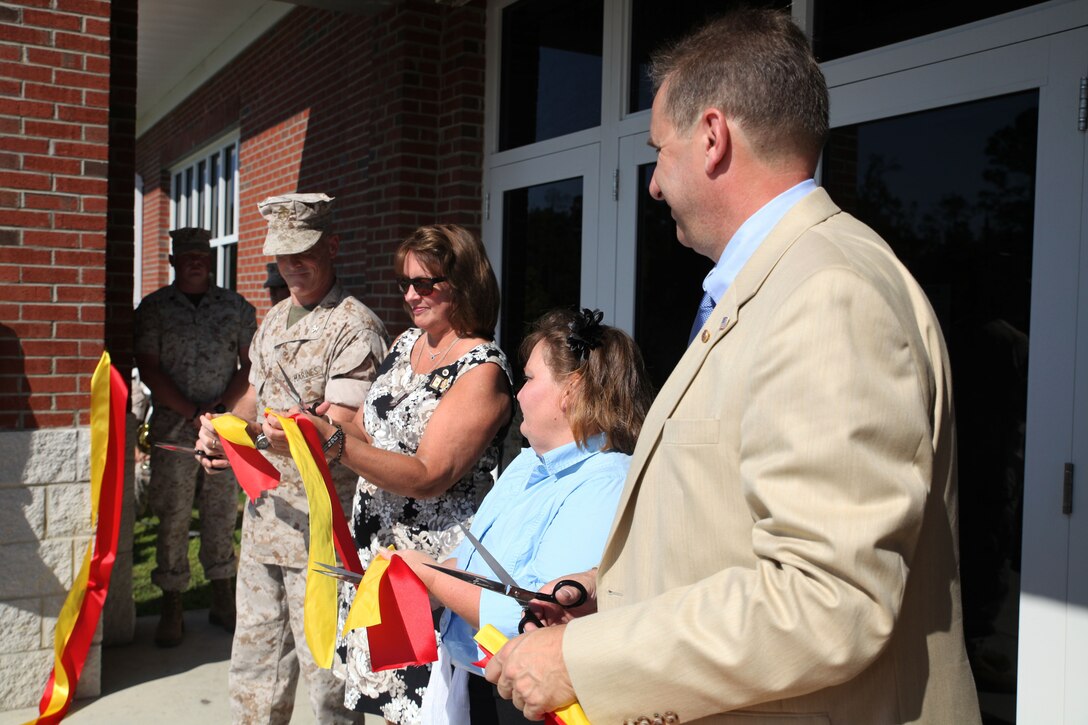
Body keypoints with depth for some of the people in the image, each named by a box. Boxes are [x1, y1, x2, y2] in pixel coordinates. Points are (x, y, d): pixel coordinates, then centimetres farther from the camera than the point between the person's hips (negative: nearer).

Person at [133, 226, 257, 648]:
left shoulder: (236, 307, 9)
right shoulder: (154, 308, 4)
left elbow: (250, 364, 6)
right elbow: (149, 369, -3)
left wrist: (222, 407, -8)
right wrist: (192, 412, -11)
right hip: (173, 428, -1)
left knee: (222, 513, 7)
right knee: (173, 518, 1)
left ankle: (222, 601, 19)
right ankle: (172, 609, 11)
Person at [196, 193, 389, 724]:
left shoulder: (355, 328, -13)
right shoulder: (274, 320, 14)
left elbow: (336, 431, -20)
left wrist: (253, 435, -32)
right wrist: (223, 431, 3)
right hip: (263, 514, 8)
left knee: (323, 665, 1)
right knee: (254, 655, 19)